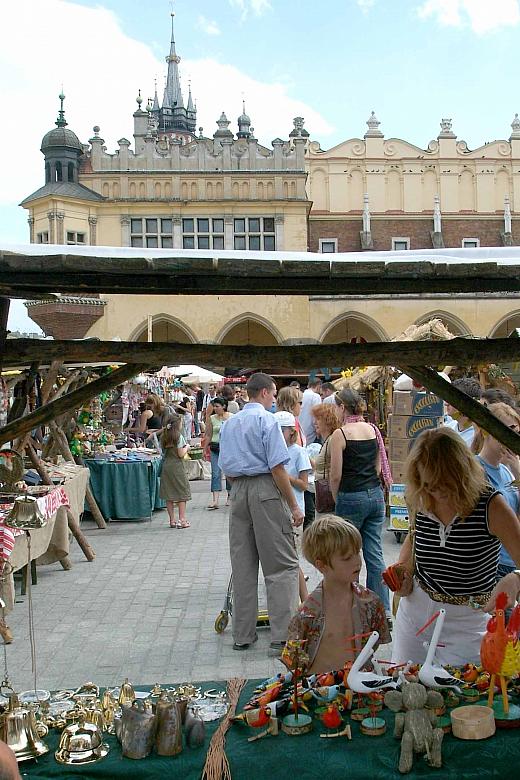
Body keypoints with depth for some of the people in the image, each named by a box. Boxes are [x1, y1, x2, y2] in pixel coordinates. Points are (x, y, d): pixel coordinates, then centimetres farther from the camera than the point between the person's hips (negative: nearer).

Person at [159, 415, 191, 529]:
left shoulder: (163, 437, 8)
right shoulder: (179, 437, -10)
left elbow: (164, 452, 10)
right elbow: (181, 454, -13)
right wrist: (186, 448, 5)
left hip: (166, 466, 6)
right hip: (177, 466, -6)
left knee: (169, 495, 8)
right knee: (182, 493, 2)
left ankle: (172, 520, 12)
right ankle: (182, 520, 0)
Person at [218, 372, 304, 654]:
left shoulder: (229, 424, 15)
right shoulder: (267, 420, -7)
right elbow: (277, 467, -12)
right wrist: (294, 506, -9)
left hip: (237, 491, 7)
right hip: (265, 489, -7)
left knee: (242, 566, 11)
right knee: (282, 566, -1)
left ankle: (242, 635, 17)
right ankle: (282, 636, -5)